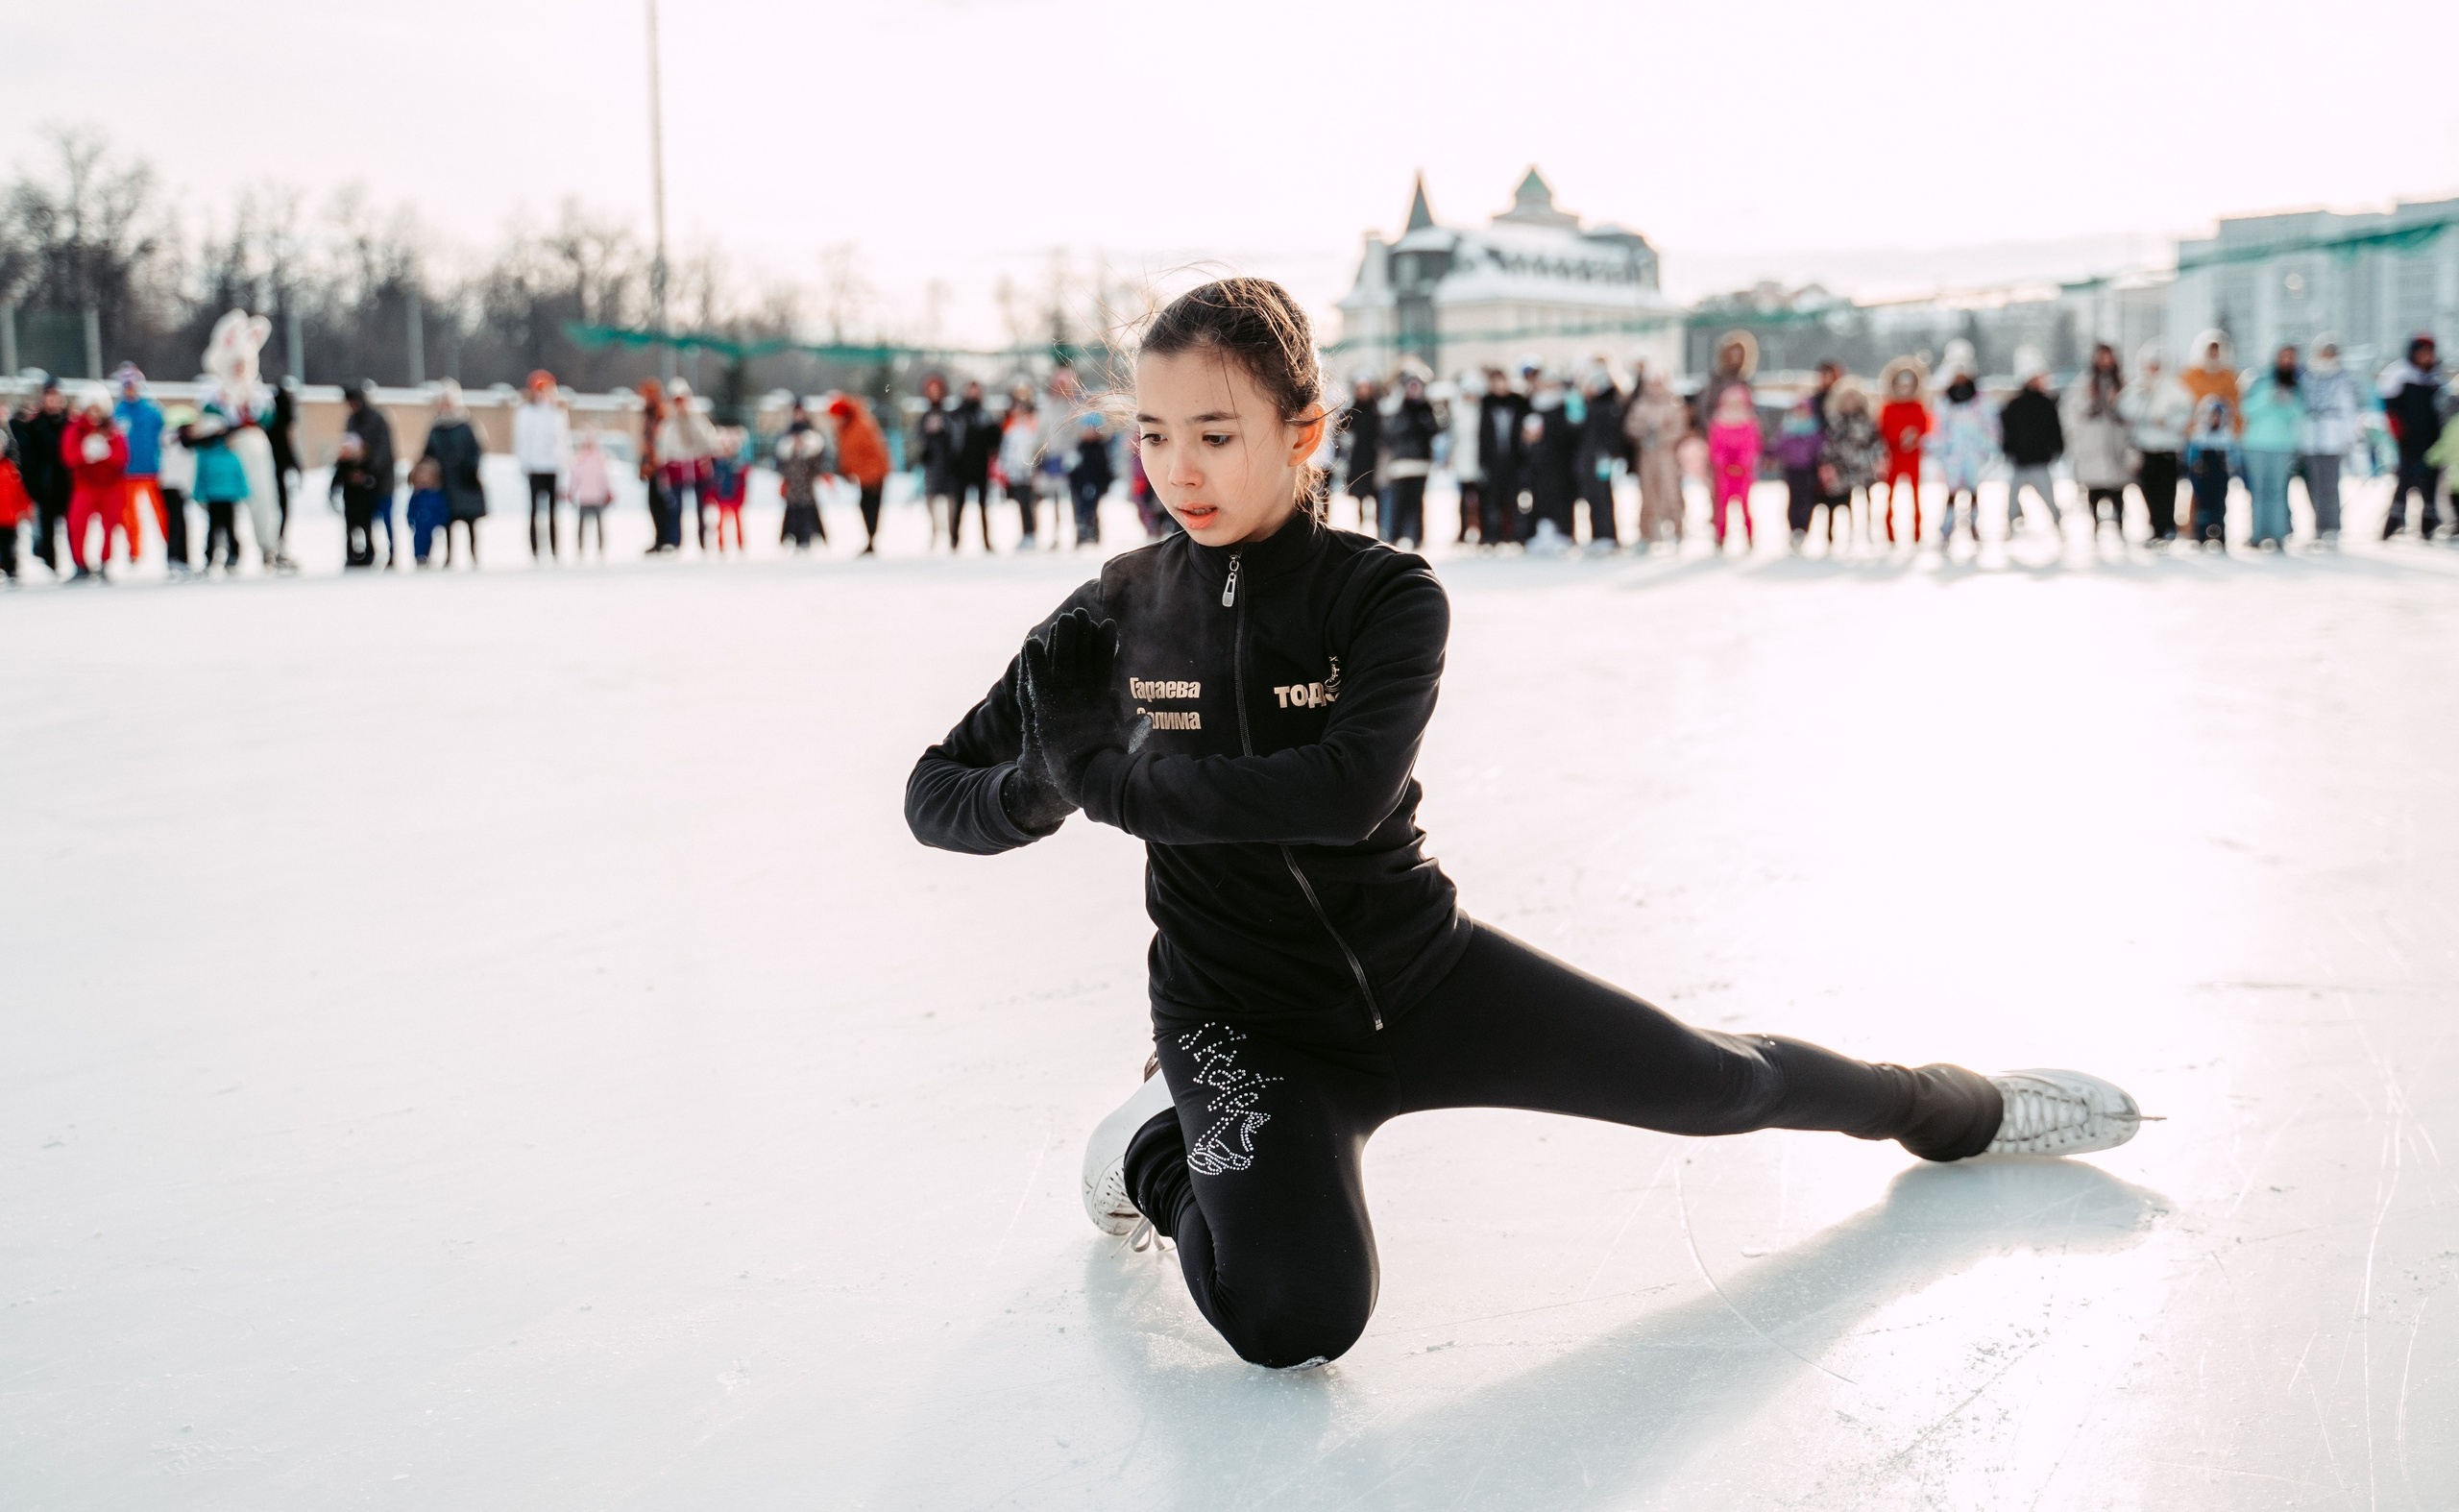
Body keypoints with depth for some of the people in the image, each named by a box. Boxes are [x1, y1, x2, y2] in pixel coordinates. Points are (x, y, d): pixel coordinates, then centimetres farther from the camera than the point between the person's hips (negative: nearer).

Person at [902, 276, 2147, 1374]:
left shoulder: (1386, 595, -12)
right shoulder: (1116, 616, -7)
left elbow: (1351, 791, -30)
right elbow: (936, 794, -3)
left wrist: (1115, 781, -31)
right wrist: (1033, 792, -26)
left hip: (1422, 970, 1)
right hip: (1246, 1023, -1)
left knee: (1716, 1081, 8)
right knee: (1297, 1320, -29)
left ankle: (1955, 1107, 39)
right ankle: (1162, 1155, 4)